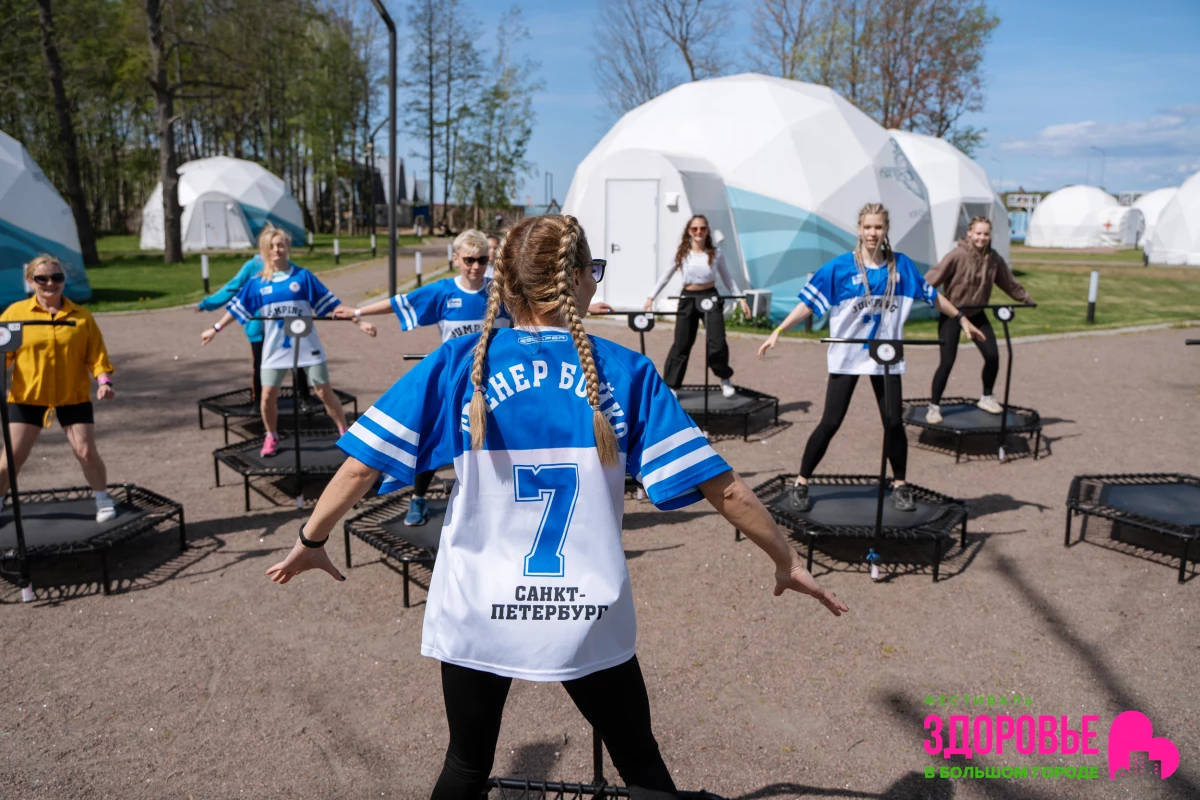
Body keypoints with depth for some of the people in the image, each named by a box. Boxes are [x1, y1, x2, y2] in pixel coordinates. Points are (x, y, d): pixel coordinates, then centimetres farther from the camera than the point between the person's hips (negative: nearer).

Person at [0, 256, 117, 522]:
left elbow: (96, 353, -2)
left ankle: (103, 500, 18)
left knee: (87, 452, -3)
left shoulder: (81, 316, -3)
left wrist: (104, 381, -17)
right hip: (27, 397, 0)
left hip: (73, 397, 0)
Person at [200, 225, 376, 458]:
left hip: (307, 346, -2)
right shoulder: (257, 283, 2)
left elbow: (330, 303, -4)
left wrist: (359, 322, -8)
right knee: (268, 396, 0)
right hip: (275, 349, 2)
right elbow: (237, 308, 13)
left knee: (324, 392, 0)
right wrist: (215, 329, 15)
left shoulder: (302, 276, -4)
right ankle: (271, 437, 23)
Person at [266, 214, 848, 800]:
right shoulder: (625, 371, -7)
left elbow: (362, 465, -6)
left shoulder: (457, 363, -7)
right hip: (589, 620, 0)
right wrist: (787, 560, 5)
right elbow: (722, 488, -7)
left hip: (477, 614, 1)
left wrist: (310, 541, 10)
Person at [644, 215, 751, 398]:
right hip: (688, 299, 0)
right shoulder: (682, 253, 1)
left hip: (711, 298, 0)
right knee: (681, 345, 2)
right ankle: (670, 385, 11)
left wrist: (741, 299, 2)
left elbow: (728, 278, 9)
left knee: (717, 343, -8)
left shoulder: (715, 254, 1)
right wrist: (651, 297, 6)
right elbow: (666, 276, 8)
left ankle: (725, 379, 15)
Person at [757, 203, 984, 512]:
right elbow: (809, 302, -9)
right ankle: (801, 484, 11)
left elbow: (931, 295, 15)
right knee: (830, 423, -3)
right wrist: (779, 331, -16)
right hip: (846, 357, -2)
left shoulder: (901, 265, 1)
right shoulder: (840, 267, -8)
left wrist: (961, 319, 19)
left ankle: (900, 486, 23)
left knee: (894, 422, 4)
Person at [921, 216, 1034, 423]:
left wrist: (1025, 297, 19)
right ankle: (934, 406, 4)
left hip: (977, 314, 5)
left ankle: (986, 398, 24)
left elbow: (1008, 282, 10)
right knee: (947, 361, -10)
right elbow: (934, 277, -25)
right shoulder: (958, 255, -20)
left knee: (993, 356, 1)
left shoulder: (994, 259, -5)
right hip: (951, 314, -5)